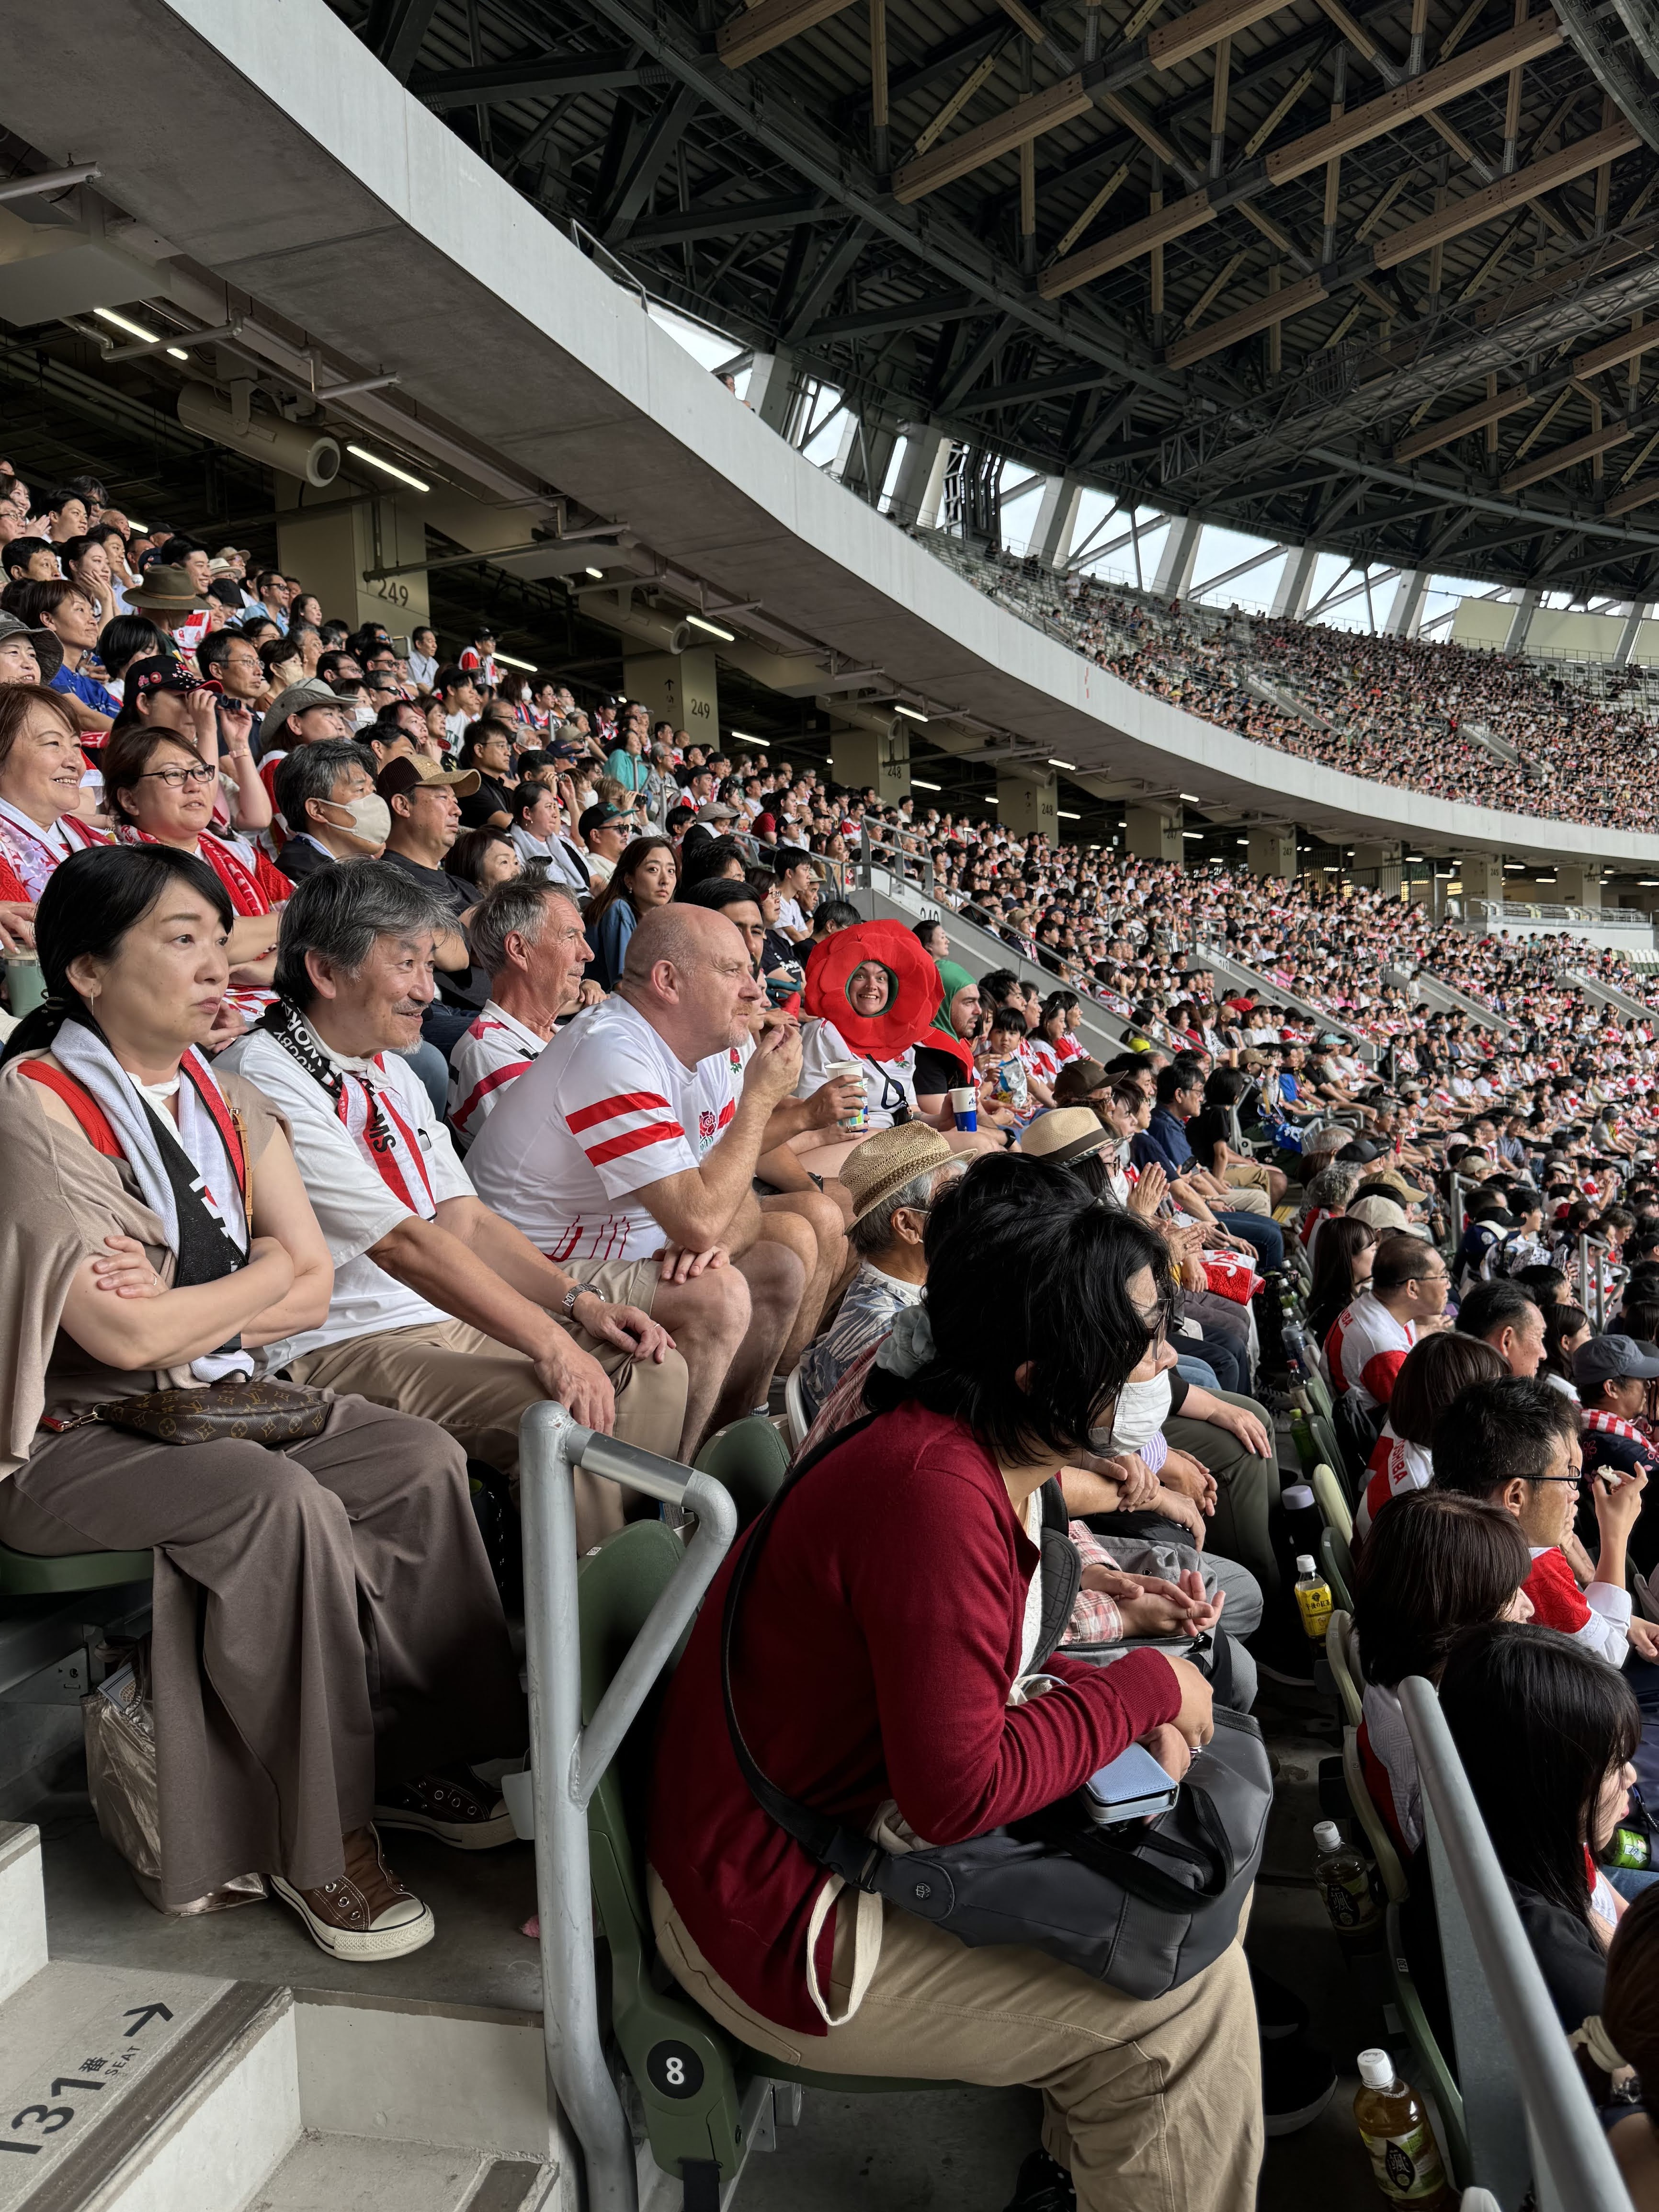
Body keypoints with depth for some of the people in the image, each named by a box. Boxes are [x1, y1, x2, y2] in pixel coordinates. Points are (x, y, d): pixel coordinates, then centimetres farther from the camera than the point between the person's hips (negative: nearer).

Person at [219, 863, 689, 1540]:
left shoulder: (392, 1072, 14)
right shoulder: (265, 1080, -15)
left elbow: (468, 1221, 11)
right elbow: (402, 1242, -22)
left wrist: (578, 1301, -5)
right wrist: (550, 1340, -24)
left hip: (446, 1317, 9)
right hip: (342, 1350, -8)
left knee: (653, 1369, -4)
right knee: (569, 1407, -26)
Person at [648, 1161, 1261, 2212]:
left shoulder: (987, 1452, 0)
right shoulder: (939, 1496, -31)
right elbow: (961, 1794, -30)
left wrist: (1120, 1710, -4)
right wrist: (1142, 1688, -17)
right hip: (783, 1923, -10)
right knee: (1191, 1988, -8)